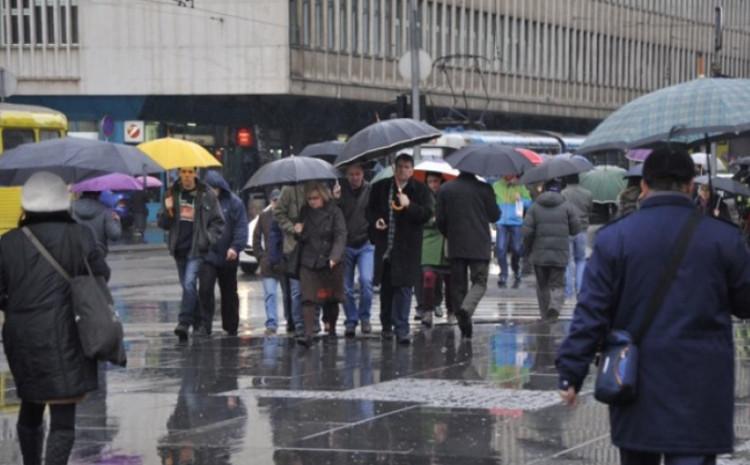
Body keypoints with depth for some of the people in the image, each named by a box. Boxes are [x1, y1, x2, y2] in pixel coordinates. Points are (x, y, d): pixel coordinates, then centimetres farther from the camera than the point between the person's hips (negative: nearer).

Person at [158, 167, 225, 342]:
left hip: (197, 249, -5)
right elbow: (163, 224, 9)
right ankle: (198, 322, 25)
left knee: (189, 283, -18)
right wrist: (168, 211, -11)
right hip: (179, 248, 5)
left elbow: (218, 222, 1)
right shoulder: (172, 193, 7)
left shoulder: (207, 194, -3)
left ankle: (184, 322, -22)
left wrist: (208, 239, -12)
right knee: (187, 286, 12)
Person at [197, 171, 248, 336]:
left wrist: (235, 247, -16)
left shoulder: (233, 202, -2)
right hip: (207, 254, 0)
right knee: (205, 289, -14)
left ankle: (231, 327, 23)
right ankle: (205, 325, -10)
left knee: (229, 292, 11)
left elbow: (241, 227, -5)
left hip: (227, 256, 0)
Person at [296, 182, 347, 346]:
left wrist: (334, 257, -25)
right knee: (308, 299, -10)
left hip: (331, 263, -2)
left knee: (331, 299, 10)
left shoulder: (334, 212, -5)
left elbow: (341, 237, -12)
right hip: (308, 263, 2)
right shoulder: (305, 212, 7)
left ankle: (332, 329, 30)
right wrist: (299, 232, -8)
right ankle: (308, 334, -14)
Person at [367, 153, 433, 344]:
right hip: (384, 246, 3)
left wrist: (409, 205, -20)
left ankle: (401, 328, -6)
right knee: (386, 287, 12)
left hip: (407, 248, -3)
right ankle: (386, 325, 26)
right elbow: (370, 210, 17)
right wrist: (375, 220, -4)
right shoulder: (380, 188, 9)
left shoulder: (420, 190, 1)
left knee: (404, 286, -8)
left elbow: (427, 214, -6)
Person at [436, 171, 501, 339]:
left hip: (455, 245, 2)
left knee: (458, 285, 9)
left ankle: (465, 327, 8)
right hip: (479, 245, -2)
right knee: (479, 282, 4)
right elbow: (494, 216, -1)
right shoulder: (484, 189, -7)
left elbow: (440, 220, 2)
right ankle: (466, 308, -24)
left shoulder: (446, 189, 0)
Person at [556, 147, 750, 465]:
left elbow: (590, 313, -7)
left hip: (638, 388, 1)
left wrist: (571, 373, -2)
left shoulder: (613, 238, -4)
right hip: (700, 391, -1)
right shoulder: (724, 238, -2)